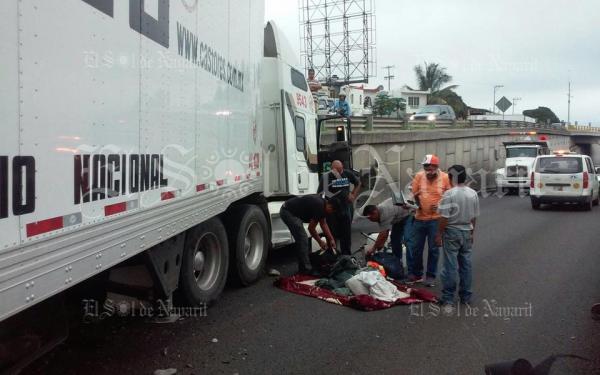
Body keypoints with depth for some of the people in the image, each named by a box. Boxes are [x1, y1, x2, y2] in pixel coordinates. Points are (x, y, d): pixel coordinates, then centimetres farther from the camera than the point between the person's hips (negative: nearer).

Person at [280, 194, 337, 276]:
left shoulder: (323, 203, 3)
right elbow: (311, 228, -17)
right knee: (303, 239, -11)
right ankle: (306, 269, -7)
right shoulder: (319, 206, -25)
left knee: (301, 239, 15)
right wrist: (320, 242, -4)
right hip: (288, 212, -11)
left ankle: (302, 267, 23)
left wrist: (331, 239, 7)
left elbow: (323, 224, 12)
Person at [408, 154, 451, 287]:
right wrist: (416, 201, -13)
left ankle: (431, 276, 21)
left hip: (436, 219, -2)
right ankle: (415, 274, 25)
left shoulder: (445, 178, -8)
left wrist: (440, 206, -14)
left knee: (433, 249, 8)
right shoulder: (419, 176, -4)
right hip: (420, 218, 2)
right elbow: (414, 194, 5)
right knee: (416, 247, 10)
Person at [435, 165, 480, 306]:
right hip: (467, 232, 5)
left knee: (451, 265, 0)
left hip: (452, 232, -5)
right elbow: (474, 216, 8)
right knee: (466, 264, 12)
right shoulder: (473, 194, 2)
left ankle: (448, 297, 7)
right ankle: (466, 296, 20)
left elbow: (444, 217, -17)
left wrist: (439, 234, -8)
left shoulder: (449, 194, -17)